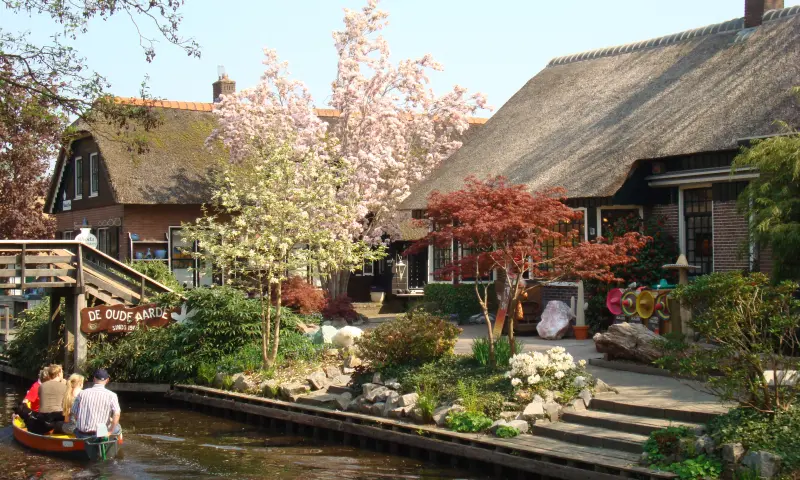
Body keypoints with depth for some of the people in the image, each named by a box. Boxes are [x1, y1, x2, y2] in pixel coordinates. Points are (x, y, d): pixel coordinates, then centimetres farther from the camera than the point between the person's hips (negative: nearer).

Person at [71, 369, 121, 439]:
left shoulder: (82, 393, 3)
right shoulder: (111, 395, -7)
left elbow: (73, 414, 5)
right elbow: (116, 414, -17)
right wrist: (110, 432, -7)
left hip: (80, 435, 4)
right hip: (99, 435, -4)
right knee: (117, 427, 22)